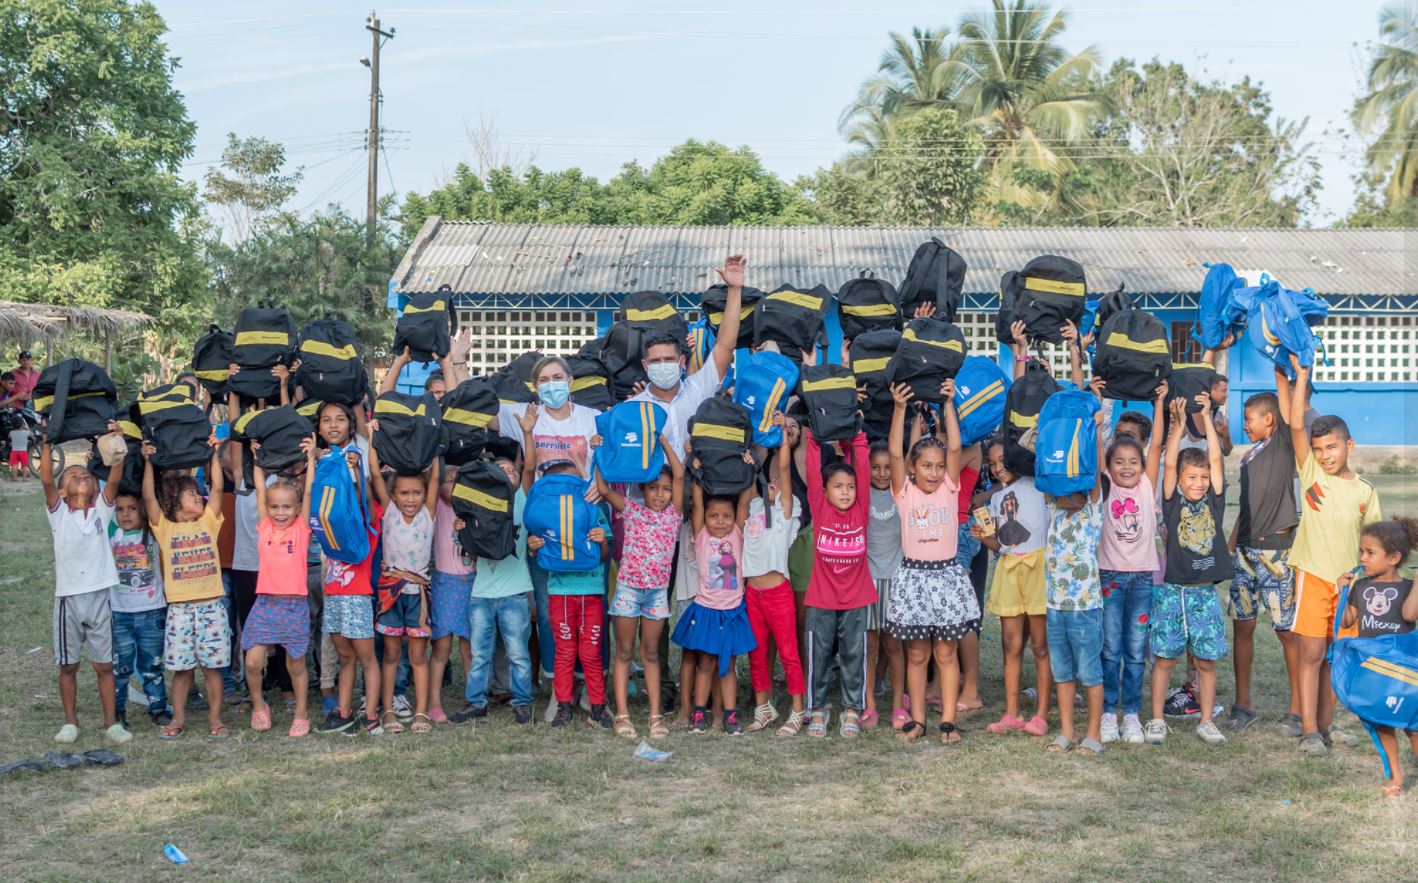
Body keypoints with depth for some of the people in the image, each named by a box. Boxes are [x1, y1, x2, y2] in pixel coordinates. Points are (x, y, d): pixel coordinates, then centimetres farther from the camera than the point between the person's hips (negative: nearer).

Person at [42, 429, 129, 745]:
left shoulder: (101, 509, 6)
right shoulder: (59, 513, 3)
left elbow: (114, 479, -8)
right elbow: (46, 480, -11)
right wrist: (47, 443, -20)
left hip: (100, 596, 0)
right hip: (68, 597, 0)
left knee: (104, 665, 6)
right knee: (68, 666, 10)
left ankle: (111, 722, 13)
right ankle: (70, 722, 21)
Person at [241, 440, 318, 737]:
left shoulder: (301, 528, 0)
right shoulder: (265, 527, 4)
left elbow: (308, 492, -5)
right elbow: (260, 489, 5)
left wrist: (310, 457, -6)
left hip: (294, 605, -1)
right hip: (265, 604, 1)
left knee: (296, 664, 9)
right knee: (253, 662, -6)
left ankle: (302, 714, 25)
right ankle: (258, 705, 19)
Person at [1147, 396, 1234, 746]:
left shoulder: (1214, 500, 5)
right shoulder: (1172, 501, 0)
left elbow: (1216, 459, -1)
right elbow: (1170, 463, -10)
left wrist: (1207, 418, -3)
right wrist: (1179, 424, -11)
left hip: (1205, 592, 2)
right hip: (1171, 591, -2)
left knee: (1206, 660, 6)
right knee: (1164, 658, 2)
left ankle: (1206, 721, 17)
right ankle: (1157, 720, 11)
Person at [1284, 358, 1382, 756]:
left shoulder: (1365, 491, 6)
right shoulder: (1311, 472, -1)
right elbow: (1296, 424, -10)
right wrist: (1301, 375, -10)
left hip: (1349, 580, 3)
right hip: (1313, 574, -3)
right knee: (1312, 653, -6)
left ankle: (1326, 724, 21)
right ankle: (1309, 731, -3)